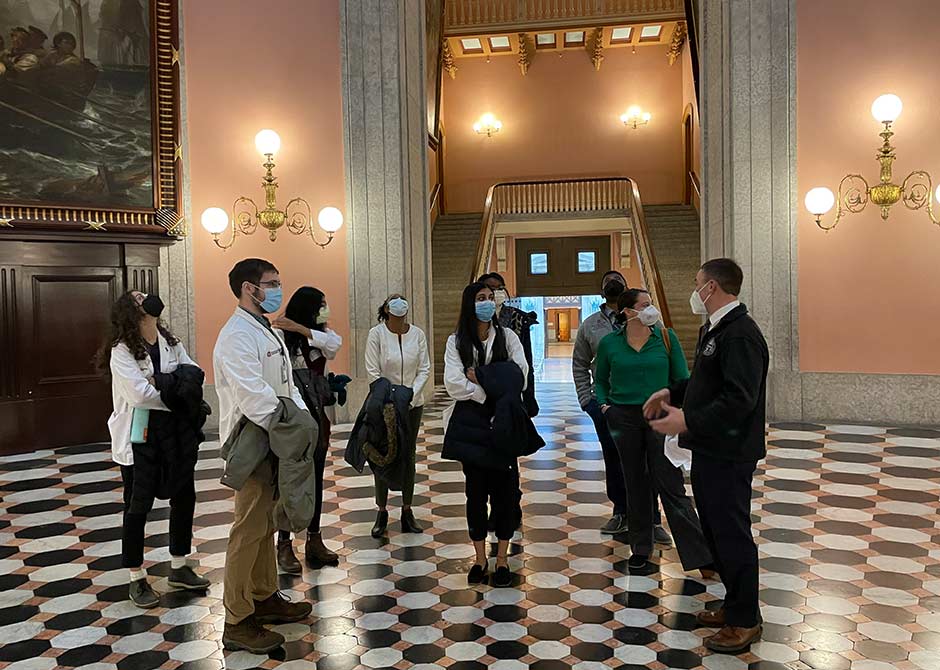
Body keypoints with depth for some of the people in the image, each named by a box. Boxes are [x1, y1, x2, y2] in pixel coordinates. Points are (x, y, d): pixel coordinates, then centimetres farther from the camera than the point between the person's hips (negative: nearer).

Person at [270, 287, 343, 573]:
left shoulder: (322, 335, 4)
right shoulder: (281, 336, -14)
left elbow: (334, 344, -18)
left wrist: (301, 328, -25)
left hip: (317, 417, 6)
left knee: (316, 479, 13)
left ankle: (314, 540, 25)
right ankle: (284, 545, 16)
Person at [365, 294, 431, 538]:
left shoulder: (417, 334, -1)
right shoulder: (376, 333, -8)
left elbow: (424, 369, 1)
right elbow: (373, 372, -9)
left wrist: (411, 394, -12)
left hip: (413, 404, 2)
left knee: (408, 456, 8)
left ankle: (407, 511, 17)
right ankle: (382, 512, 13)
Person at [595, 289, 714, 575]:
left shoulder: (666, 337, -2)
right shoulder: (609, 343, 0)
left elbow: (682, 378, 2)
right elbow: (600, 380, 14)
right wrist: (604, 404, -2)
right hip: (624, 419, 2)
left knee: (671, 486, -5)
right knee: (635, 484, 12)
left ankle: (701, 556, 1)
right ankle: (641, 547, 27)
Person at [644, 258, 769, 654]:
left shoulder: (740, 334, -21)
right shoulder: (712, 329, 12)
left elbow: (739, 399, -28)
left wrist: (686, 421, -27)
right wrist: (671, 393, 11)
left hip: (729, 454, -10)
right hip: (708, 448, 10)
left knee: (731, 534, 3)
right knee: (715, 529, 19)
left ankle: (745, 620, 19)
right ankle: (735, 604, 34)